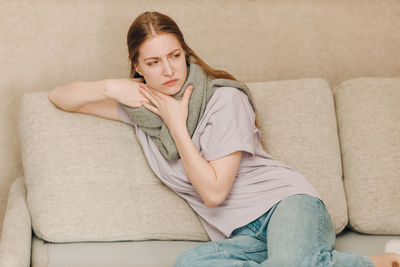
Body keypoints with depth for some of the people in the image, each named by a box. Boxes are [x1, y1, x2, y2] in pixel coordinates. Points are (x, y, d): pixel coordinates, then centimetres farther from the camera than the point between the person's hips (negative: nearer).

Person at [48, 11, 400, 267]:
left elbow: (213, 191, -11)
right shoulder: (141, 103, 8)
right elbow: (59, 97, 13)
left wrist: (177, 125, -10)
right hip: (239, 237, 4)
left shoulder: (224, 99, -7)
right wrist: (109, 87, -4)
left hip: (284, 202, -4)